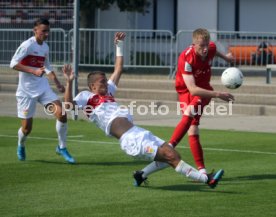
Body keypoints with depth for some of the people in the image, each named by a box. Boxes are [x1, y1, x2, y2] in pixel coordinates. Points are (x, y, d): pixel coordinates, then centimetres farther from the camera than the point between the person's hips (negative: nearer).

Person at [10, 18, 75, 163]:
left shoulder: (45, 47, 9)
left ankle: (62, 147, 3)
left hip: (43, 88, 5)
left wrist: (57, 84, 13)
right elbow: (13, 64, -19)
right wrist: (34, 71, -27)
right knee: (27, 127, 0)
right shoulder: (27, 45, -13)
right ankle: (21, 146, 35)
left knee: (61, 113, -14)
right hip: (26, 91, -5)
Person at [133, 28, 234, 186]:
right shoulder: (186, 58, -30)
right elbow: (192, 89, -37)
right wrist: (217, 95, -41)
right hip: (186, 91, -2)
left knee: (189, 114, -30)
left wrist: (225, 57, 35)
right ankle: (202, 170, -11)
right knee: (192, 129, -14)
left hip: (204, 91, 2)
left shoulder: (211, 48, -15)